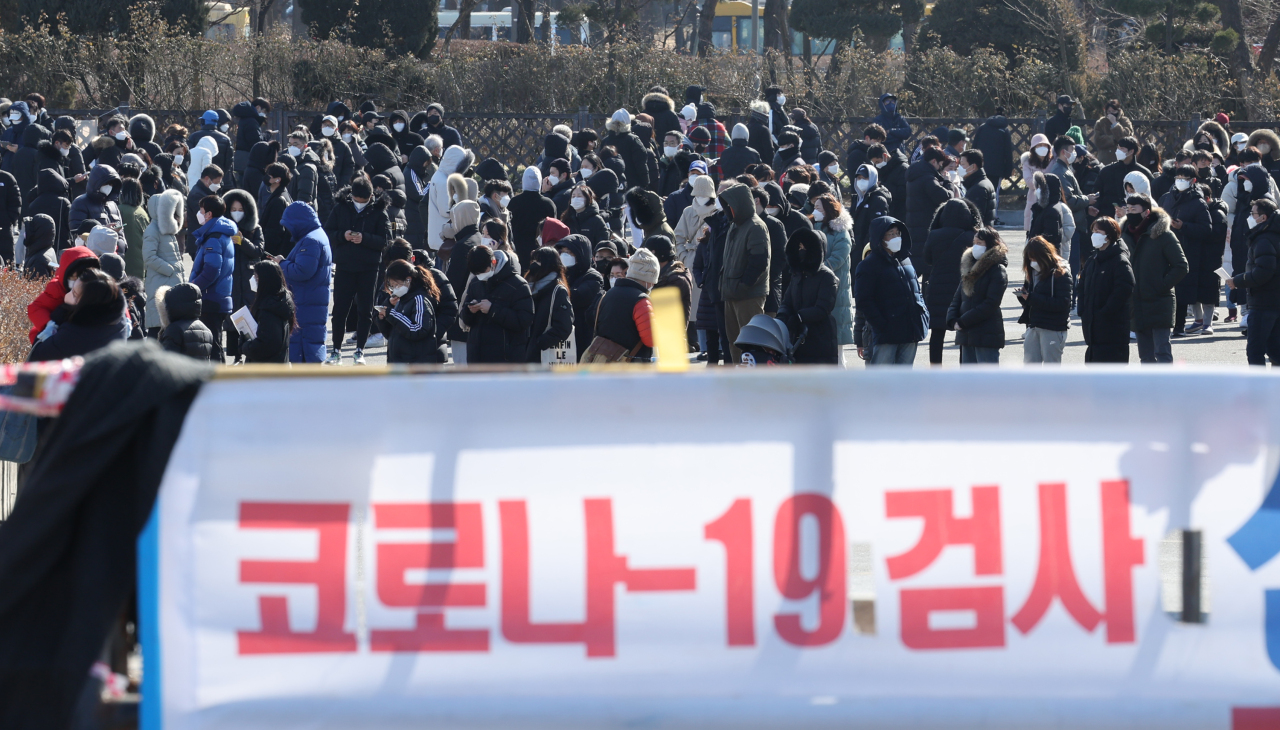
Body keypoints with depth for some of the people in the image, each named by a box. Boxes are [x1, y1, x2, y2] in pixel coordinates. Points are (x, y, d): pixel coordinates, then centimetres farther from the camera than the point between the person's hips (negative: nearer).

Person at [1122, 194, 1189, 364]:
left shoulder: (1163, 235, -8)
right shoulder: (1127, 235, 10)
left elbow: (1181, 266, -9)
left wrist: (1163, 286, -14)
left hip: (1159, 304, -7)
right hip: (1138, 304, 7)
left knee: (1162, 353, -10)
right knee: (1146, 356, 10)